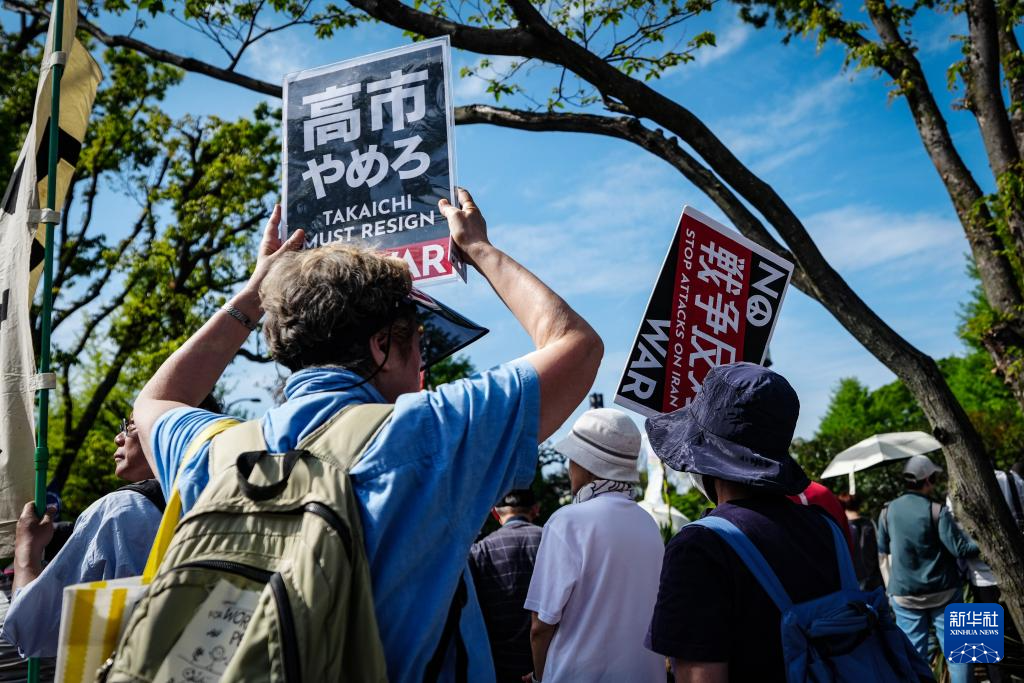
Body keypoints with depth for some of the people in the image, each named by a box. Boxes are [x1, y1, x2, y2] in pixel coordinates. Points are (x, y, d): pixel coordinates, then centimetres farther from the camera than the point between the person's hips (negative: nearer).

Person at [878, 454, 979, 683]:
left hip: (904, 594, 2)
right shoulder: (937, 511, -15)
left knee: (914, 652, 8)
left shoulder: (888, 512, -4)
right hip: (943, 592, -2)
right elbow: (961, 549, -13)